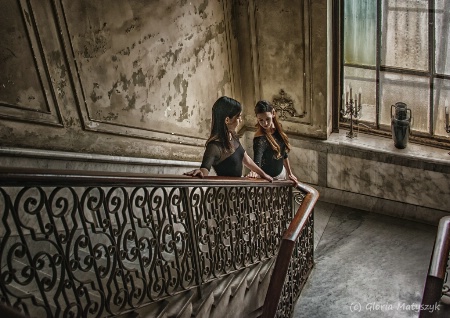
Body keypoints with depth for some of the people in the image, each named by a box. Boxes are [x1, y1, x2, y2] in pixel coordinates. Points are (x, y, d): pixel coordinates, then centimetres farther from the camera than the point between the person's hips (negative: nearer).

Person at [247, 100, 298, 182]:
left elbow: (284, 154, 4)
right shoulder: (260, 139, -29)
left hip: (282, 172, 6)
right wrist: (253, 172, -64)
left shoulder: (277, 129, -9)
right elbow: (257, 161, -43)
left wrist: (290, 174, 9)